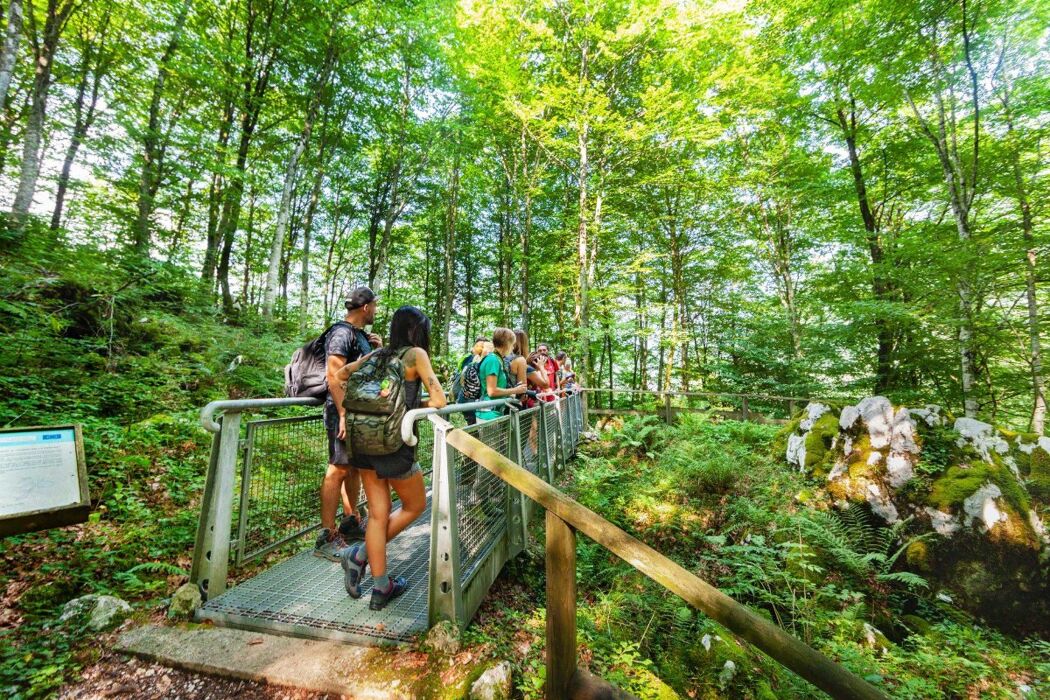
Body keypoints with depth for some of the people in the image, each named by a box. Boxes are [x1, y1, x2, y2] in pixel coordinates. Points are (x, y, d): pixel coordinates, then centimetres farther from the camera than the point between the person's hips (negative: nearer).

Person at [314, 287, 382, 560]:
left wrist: (378, 350, 7)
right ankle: (327, 536, 4)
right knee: (338, 469, -5)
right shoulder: (342, 333, -12)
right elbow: (333, 376, -19)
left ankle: (351, 522, 28)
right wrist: (344, 415, -23)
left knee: (355, 466, 15)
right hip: (344, 411, -9)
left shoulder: (361, 335, 16)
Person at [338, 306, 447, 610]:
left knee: (377, 514, 15)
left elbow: (339, 375, 18)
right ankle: (361, 555, 15)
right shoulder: (416, 353, -6)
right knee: (416, 506, 18)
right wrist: (411, 407, 7)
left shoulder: (379, 354, 11)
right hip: (395, 444, -6)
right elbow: (439, 400, -11)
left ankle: (380, 588, 23)